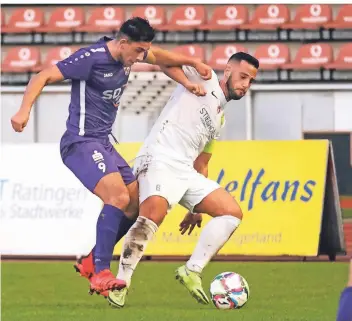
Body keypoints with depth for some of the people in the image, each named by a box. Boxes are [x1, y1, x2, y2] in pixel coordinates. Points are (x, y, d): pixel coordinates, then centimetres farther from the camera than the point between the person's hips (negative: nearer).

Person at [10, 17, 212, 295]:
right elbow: (43, 77, -16)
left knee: (137, 205, 7)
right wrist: (24, 110, -29)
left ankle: (91, 260, 18)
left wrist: (193, 63, 16)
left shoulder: (128, 54, 8)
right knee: (118, 197, -27)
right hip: (81, 143, -9)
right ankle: (101, 274, -29)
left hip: (104, 145, 10)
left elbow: (160, 57, 28)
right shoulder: (92, 58, -16)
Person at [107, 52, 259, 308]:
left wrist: (196, 208, 26)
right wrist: (188, 82, -15)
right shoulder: (204, 77, 5)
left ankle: (192, 271, 1)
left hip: (186, 171, 9)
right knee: (154, 213, -33)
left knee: (233, 212, -1)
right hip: (160, 160, -9)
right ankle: (121, 282, -23)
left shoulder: (220, 118, 26)